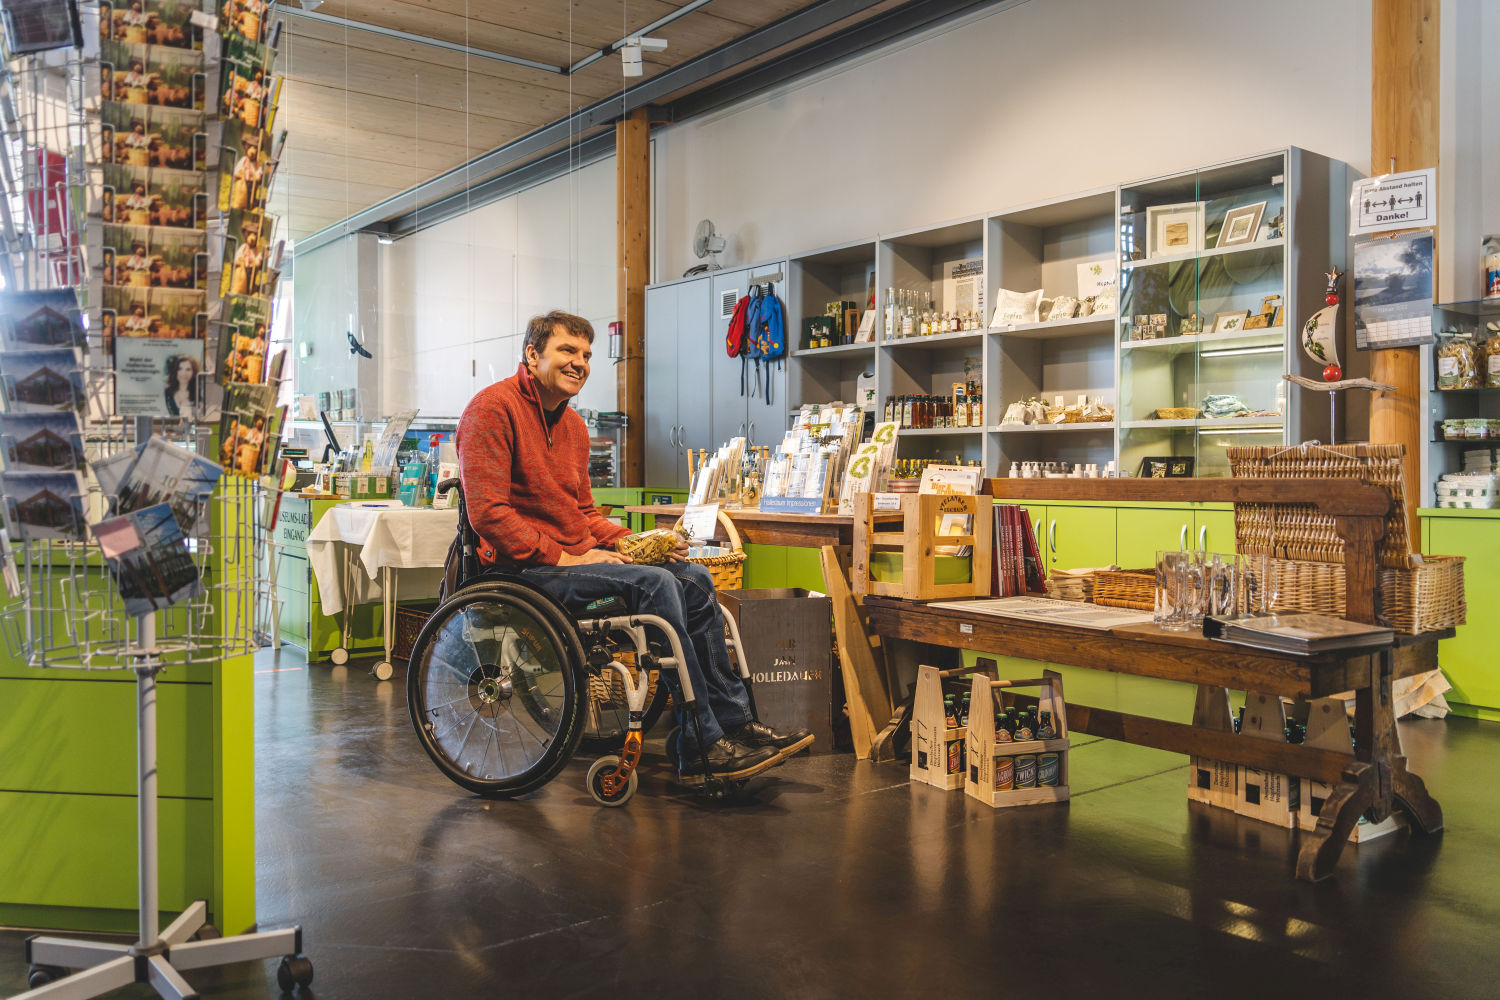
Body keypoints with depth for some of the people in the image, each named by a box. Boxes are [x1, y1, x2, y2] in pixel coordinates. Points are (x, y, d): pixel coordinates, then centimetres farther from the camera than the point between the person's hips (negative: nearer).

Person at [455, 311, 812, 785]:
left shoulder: (573, 425, 18)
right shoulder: (493, 408, -10)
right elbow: (488, 513, -19)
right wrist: (563, 558, -20)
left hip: (574, 555, 9)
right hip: (523, 568, -9)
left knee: (694, 578, -7)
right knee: (652, 583, -26)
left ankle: (735, 723, -4)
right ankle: (704, 744, -22)